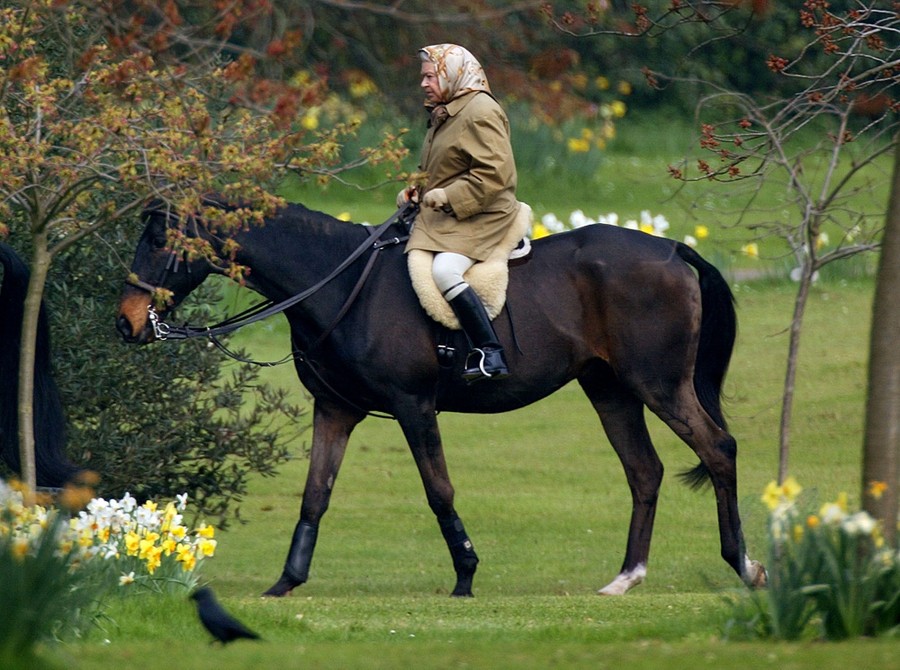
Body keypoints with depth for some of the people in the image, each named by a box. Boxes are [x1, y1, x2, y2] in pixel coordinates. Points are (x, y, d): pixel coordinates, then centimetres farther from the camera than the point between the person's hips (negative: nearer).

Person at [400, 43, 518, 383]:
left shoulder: (480, 113, -14)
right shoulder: (442, 113, 17)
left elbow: (494, 173, -21)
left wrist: (448, 196, -21)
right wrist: (414, 189, 10)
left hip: (480, 217, -11)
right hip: (443, 216, 11)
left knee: (444, 271, -31)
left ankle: (491, 354, -30)